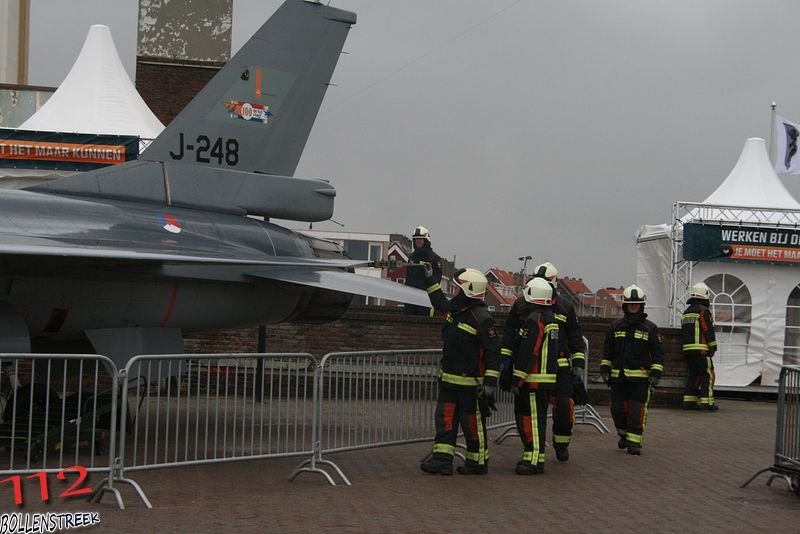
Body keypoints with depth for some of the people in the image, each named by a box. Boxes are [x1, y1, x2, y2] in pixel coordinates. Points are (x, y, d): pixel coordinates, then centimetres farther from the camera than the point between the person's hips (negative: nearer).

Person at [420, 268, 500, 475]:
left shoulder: (481, 318, -18)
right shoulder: (454, 309, 7)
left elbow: (493, 352, -18)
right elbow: (439, 302, 32)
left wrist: (490, 383, -21)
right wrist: (430, 279, 31)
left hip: (471, 384, -8)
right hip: (449, 380, 8)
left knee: (472, 423, 3)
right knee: (445, 419, 4)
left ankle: (478, 462, 15)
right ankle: (442, 459, 5)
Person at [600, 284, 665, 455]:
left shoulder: (650, 329, 3)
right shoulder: (616, 327, 11)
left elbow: (658, 353, 2)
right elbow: (607, 350, 15)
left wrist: (656, 374, -7)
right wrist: (604, 370, 8)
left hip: (641, 378, -3)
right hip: (618, 377, 3)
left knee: (637, 409, -8)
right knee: (618, 409, 4)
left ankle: (634, 442, -3)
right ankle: (624, 434, 28)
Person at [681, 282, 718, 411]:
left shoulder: (686, 312, 17)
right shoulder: (703, 311, -8)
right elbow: (709, 330, -12)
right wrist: (713, 347, -7)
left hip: (687, 349, 8)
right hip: (701, 349, -8)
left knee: (693, 374, 12)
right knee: (707, 374, -4)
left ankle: (688, 401, 7)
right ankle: (707, 402, -9)